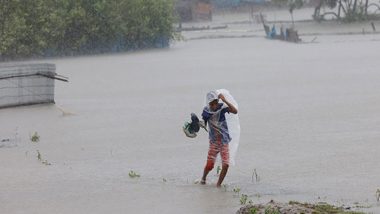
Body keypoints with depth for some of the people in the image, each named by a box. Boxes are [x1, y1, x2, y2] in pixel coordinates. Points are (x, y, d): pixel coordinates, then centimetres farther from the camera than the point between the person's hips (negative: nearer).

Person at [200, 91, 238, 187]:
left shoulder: (222, 107, -13)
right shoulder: (206, 111, -5)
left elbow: (235, 111, -31)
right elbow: (203, 124, 11)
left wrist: (225, 101, -36)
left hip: (224, 140, -1)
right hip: (213, 141, 1)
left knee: (226, 165, -9)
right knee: (209, 165, -1)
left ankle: (218, 184, 10)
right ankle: (203, 178, 31)